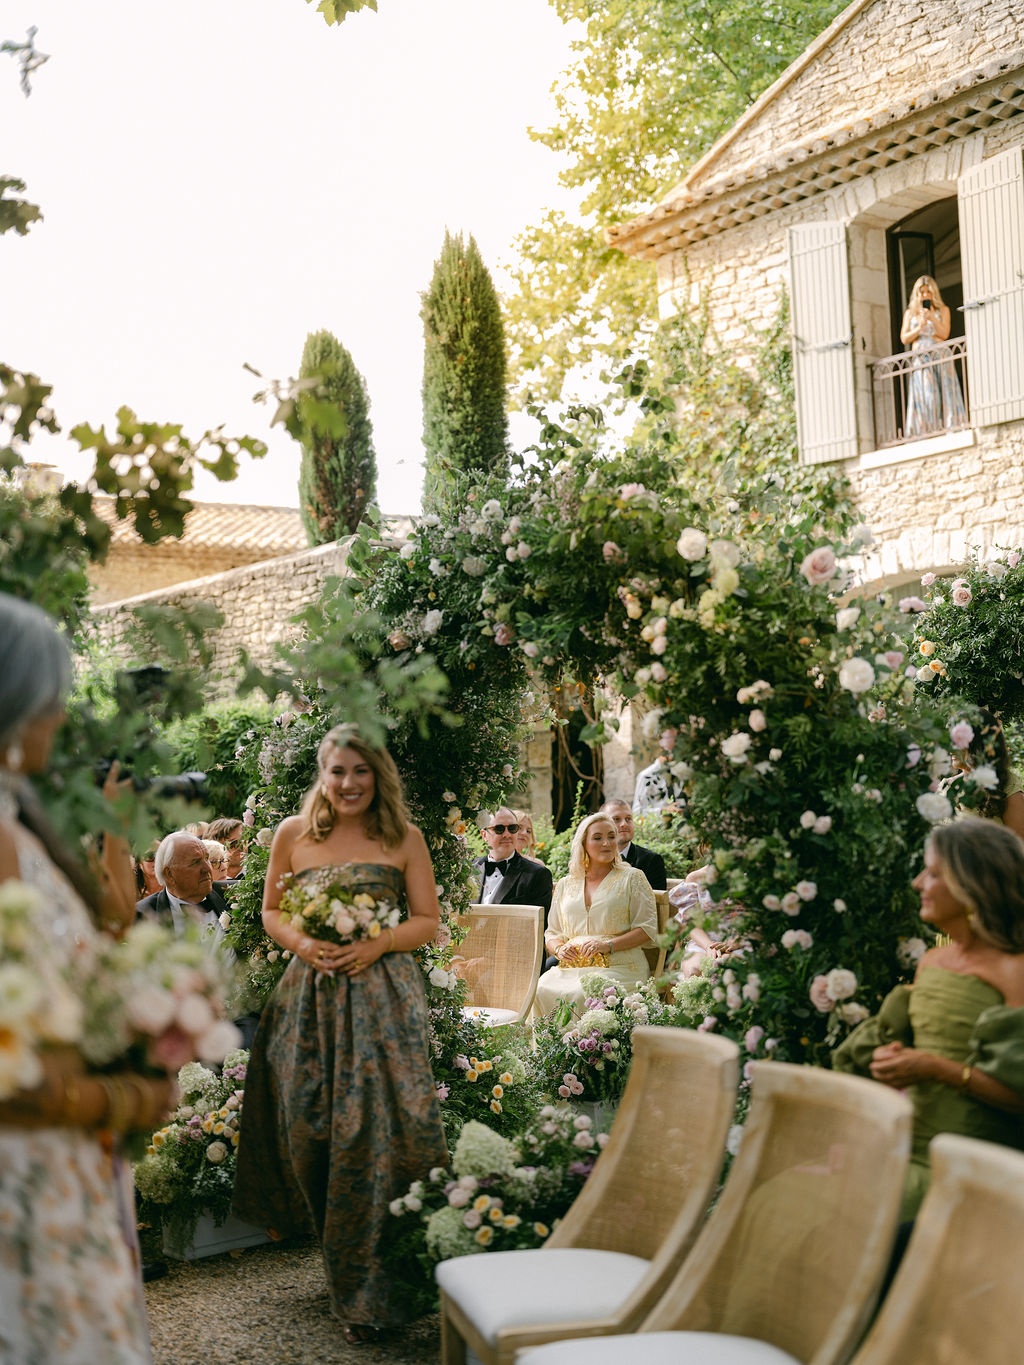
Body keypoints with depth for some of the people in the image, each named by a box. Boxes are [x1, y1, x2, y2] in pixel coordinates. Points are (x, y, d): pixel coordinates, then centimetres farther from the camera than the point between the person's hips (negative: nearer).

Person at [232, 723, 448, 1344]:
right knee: (307, 1125, 1)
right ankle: (346, 1266, 23)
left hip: (382, 995, -2)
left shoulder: (404, 837, 3)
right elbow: (272, 911, 14)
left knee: (373, 1126, -9)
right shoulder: (292, 833, 7)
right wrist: (302, 943, -7)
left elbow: (428, 920, 5)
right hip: (311, 991, 2)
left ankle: (363, 1292, 3)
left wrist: (376, 944, -13)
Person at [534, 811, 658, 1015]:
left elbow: (648, 928, 1)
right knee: (539, 990, -27)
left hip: (618, 967, -3)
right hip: (570, 967, 3)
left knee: (580, 995, -34)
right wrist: (559, 949, -2)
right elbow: (551, 933, 22)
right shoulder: (565, 885, 20)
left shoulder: (632, 878, 9)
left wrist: (608, 945, -12)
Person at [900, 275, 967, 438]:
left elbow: (944, 334, 1)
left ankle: (949, 427, -12)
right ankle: (927, 430, -15)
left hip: (940, 356, 0)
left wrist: (932, 317, -8)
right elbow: (904, 339, 8)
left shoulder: (942, 310, 13)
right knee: (925, 395, -10)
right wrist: (919, 328, -6)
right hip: (920, 359, 0)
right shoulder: (910, 313, 16)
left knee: (945, 393, -9)